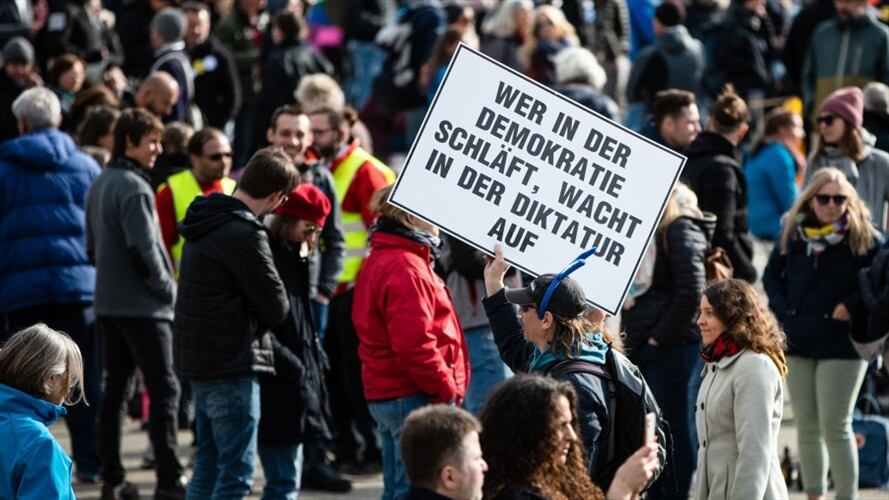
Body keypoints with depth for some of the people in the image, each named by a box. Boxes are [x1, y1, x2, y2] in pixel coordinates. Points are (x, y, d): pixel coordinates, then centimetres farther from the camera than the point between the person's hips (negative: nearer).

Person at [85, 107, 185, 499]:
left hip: (107, 302, 9)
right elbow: (144, 250, -20)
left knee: (114, 387, 11)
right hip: (142, 305, -9)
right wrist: (168, 289, -8)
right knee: (164, 390, -5)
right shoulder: (134, 188, -16)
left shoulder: (99, 185, 12)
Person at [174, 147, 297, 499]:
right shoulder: (243, 234, -19)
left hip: (200, 362, 9)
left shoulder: (206, 221, 11)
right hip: (232, 366, -9)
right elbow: (276, 308, -14)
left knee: (209, 466, 16)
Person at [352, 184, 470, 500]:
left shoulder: (380, 260, 16)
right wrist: (447, 390, -15)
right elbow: (415, 344, -24)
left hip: (384, 394, 11)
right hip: (415, 398, -11)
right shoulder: (404, 269, -17)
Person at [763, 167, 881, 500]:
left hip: (842, 345, -4)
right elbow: (771, 275, 16)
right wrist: (782, 309, 2)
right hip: (798, 343, 4)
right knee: (807, 426, 11)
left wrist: (852, 307, -14)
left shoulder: (864, 238, -5)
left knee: (835, 425, -7)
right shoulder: (793, 234, 6)